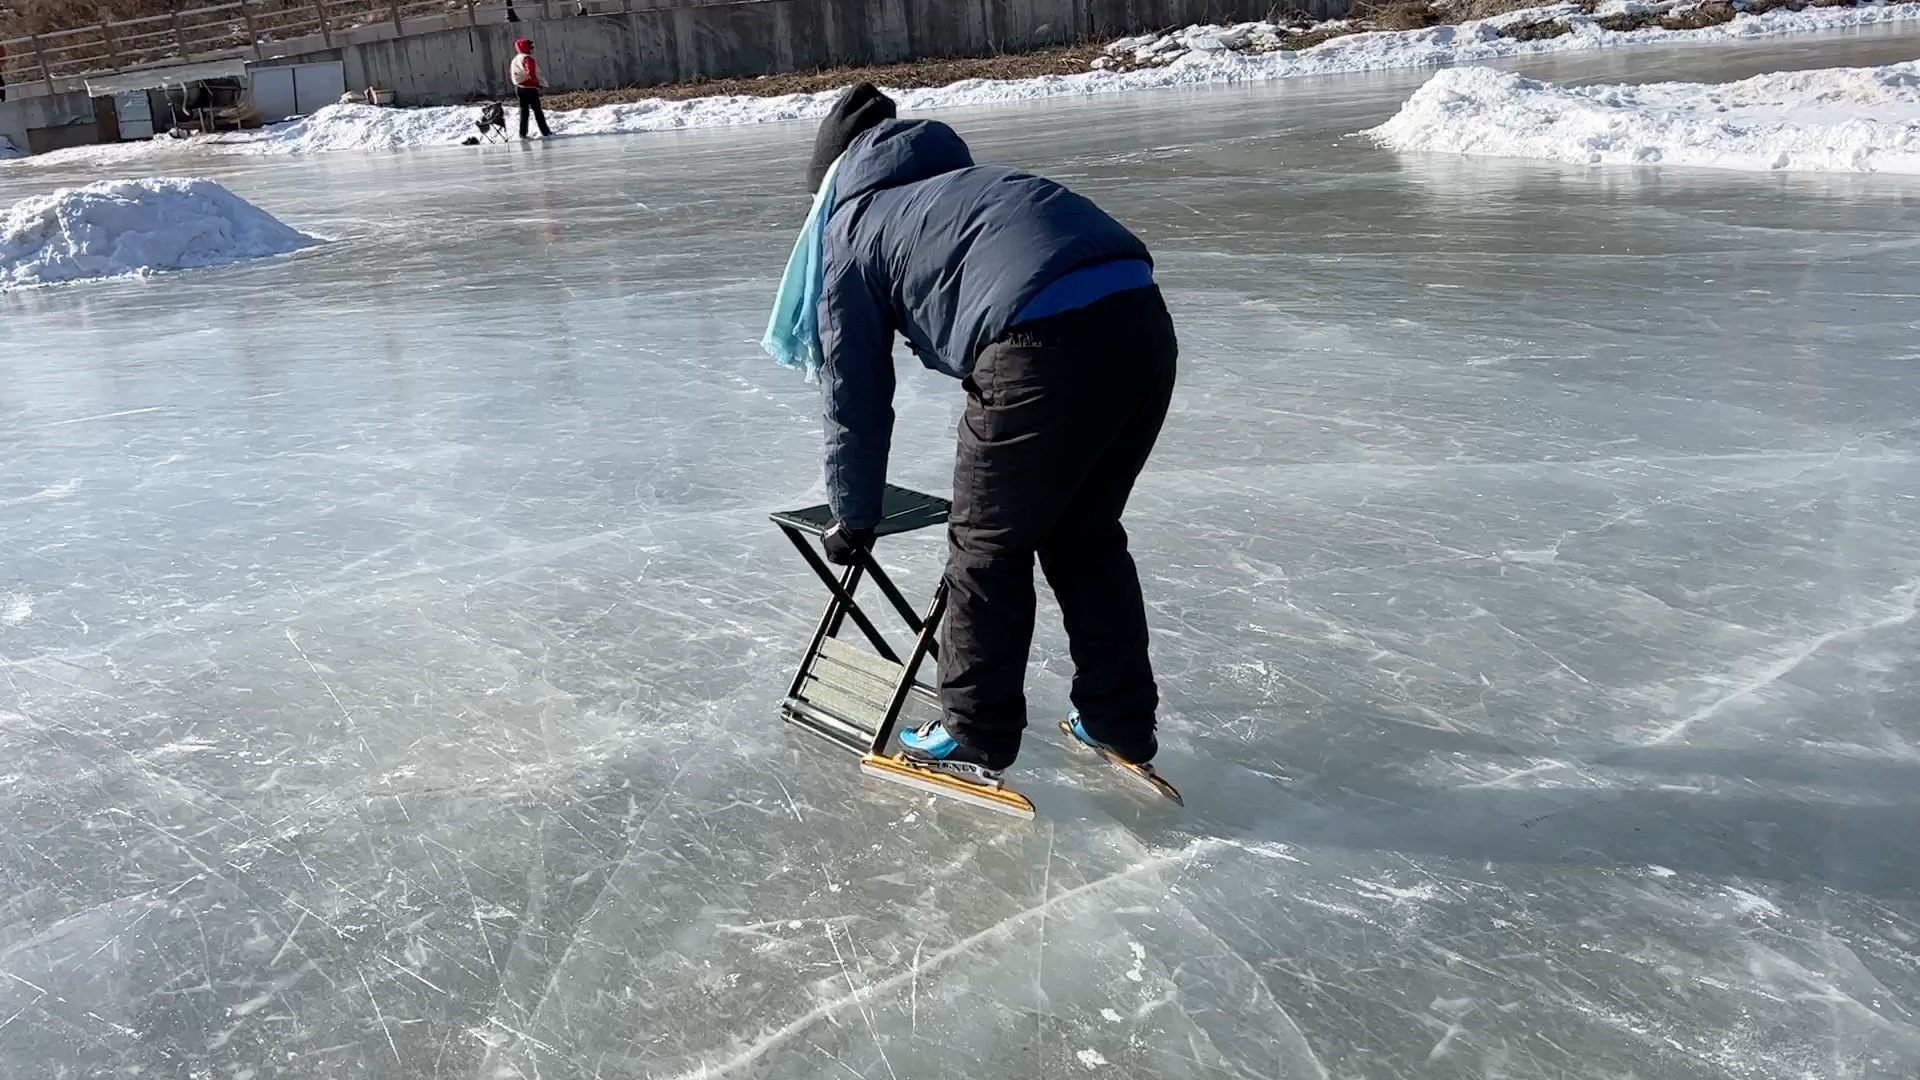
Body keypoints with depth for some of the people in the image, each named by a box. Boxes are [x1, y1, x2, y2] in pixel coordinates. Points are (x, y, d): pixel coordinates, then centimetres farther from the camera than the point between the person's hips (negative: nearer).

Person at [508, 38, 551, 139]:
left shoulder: (515, 59, 11)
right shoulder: (528, 59, -16)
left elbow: (510, 73, 18)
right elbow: (531, 73, -28)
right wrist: (537, 83, -13)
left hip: (519, 87, 8)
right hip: (530, 88, -8)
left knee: (524, 110, 13)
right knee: (537, 110, -4)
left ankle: (522, 134, 13)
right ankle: (545, 132, -2)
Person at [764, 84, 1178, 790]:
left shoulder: (849, 230, 16)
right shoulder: (964, 181, 35)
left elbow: (857, 398, 18)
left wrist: (853, 520, 31)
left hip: (1046, 348, -7)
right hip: (1145, 323, 7)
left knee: (988, 547, 13)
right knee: (1087, 536, 24)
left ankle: (974, 739, 26)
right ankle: (1119, 722, 34)